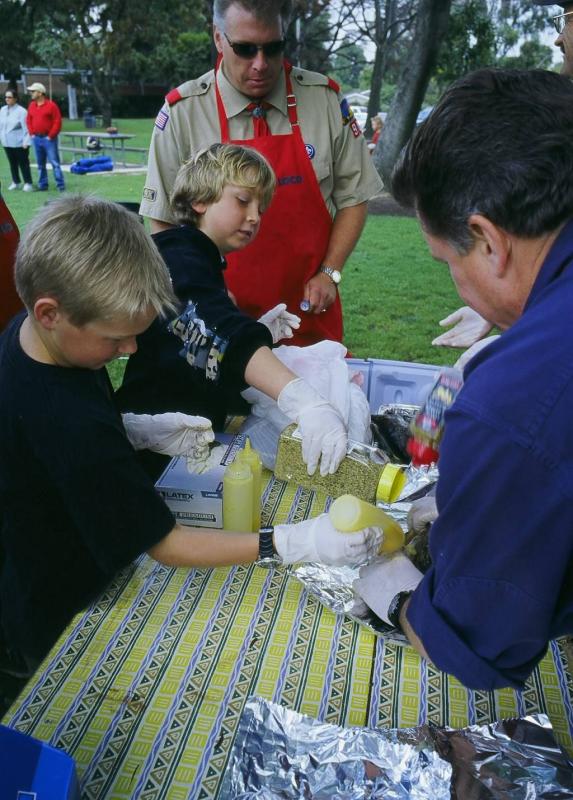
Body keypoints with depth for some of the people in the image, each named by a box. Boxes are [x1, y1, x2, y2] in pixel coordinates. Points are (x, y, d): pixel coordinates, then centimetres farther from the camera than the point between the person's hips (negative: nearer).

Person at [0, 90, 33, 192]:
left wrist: (26, 142, -17)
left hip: (19, 143, -6)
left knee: (23, 163, 0)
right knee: (12, 163, 13)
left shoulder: (21, 111, -11)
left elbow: (26, 128, -13)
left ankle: (28, 183, 7)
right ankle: (16, 182, 23)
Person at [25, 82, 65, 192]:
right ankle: (43, 184, 17)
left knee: (54, 162, -9)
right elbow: (28, 120, 19)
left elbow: (57, 122, -11)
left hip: (48, 138, -6)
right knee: (40, 163, 11)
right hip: (36, 138, 6)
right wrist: (32, 133, 6)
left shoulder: (51, 105, -7)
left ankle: (61, 185, -8)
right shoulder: (32, 106, 12)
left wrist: (51, 136, -12)